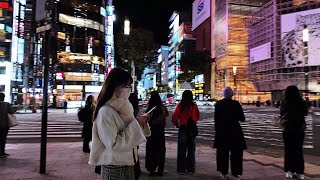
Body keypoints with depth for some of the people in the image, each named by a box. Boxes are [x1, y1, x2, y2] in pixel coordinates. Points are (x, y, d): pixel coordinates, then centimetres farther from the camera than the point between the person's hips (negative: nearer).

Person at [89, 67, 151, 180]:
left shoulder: (122, 106, 4)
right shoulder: (105, 111, -20)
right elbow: (114, 144, -24)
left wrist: (140, 122, -6)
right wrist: (135, 123, -21)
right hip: (114, 168, -7)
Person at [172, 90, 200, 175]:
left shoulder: (180, 105, -11)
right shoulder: (194, 105, -5)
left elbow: (174, 116, -15)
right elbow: (198, 116, 4)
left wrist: (176, 123, 2)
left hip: (183, 128, -2)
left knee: (182, 149, 8)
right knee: (191, 149, 15)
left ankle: (181, 169, 13)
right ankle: (191, 169, 22)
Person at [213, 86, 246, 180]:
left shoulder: (218, 104, -3)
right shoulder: (236, 104, -8)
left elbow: (216, 119, -1)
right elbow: (242, 119, -6)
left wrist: (217, 130, 8)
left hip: (222, 131, 2)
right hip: (234, 130, -2)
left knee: (222, 152, 12)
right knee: (236, 153, 10)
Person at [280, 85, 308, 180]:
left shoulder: (285, 103, -12)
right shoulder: (302, 103, -9)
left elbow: (281, 114, 0)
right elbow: (305, 113, 7)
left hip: (287, 129, -1)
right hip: (300, 129, 1)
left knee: (288, 150, 9)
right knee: (298, 150, 11)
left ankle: (289, 171, 11)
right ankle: (300, 172, 13)